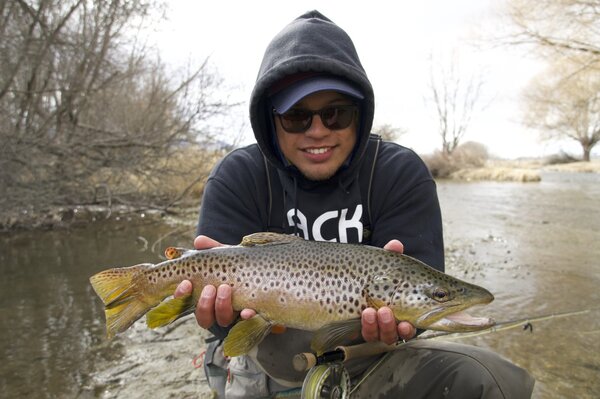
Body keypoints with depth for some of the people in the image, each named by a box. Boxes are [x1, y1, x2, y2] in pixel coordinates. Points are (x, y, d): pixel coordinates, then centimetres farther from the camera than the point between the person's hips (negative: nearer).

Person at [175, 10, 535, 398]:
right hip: (273, 361, 1)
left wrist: (391, 311, -37)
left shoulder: (401, 173, -8)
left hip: (368, 352, 0)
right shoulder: (237, 177, -9)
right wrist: (229, 305, -38)